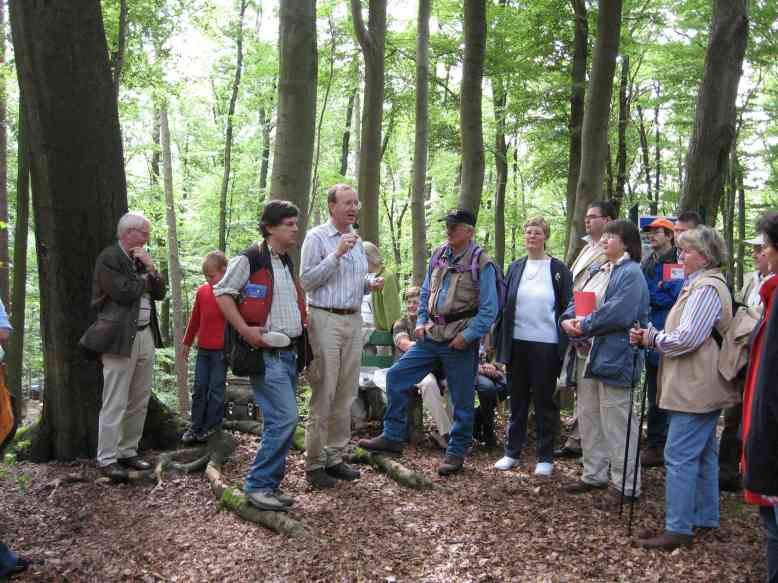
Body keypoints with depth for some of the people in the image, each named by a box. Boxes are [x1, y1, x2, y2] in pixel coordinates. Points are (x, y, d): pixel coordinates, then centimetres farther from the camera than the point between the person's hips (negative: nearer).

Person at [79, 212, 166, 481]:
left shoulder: (142, 259, 17)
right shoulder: (108, 258, -8)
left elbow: (159, 293, 13)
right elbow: (124, 292, -19)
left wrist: (151, 268, -2)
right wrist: (146, 278, -2)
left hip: (146, 336, 8)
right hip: (121, 338, -8)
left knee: (140, 401, 11)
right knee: (115, 404, -5)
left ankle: (128, 452, 20)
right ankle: (107, 459, 3)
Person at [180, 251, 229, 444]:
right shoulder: (202, 291, 7)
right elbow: (195, 319, 16)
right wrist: (187, 342, 21)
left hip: (221, 350, -5)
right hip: (203, 349, 5)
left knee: (216, 389, 3)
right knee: (199, 388, 9)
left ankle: (211, 428, 12)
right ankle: (196, 427, 18)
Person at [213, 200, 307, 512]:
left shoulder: (288, 263, 17)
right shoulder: (249, 259, -9)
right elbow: (222, 293, -10)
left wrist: (304, 323, 16)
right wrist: (245, 330, -17)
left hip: (290, 352, 9)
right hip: (267, 354, -8)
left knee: (281, 421, 10)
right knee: (285, 418, -15)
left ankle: (270, 485, 20)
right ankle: (258, 485, -3)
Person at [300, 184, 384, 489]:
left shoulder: (357, 240, 16)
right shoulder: (317, 237, -6)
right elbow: (306, 281, -12)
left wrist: (370, 284, 4)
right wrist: (336, 254, -19)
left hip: (353, 320, 7)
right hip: (325, 319, -7)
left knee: (346, 394, 9)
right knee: (323, 395, -5)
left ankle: (334, 456, 19)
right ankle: (314, 463, 4)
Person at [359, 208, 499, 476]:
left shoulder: (481, 264, -10)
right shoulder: (438, 255, 8)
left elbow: (489, 310, -12)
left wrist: (468, 336, -18)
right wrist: (420, 321, 6)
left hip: (460, 340, -6)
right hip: (431, 335, 6)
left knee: (462, 399, 4)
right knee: (396, 376, 2)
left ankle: (456, 453, 19)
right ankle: (393, 436, 12)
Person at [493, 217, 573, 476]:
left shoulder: (558, 269, -2)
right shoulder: (515, 268, 9)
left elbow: (567, 307, -2)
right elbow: (505, 305, 11)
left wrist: (565, 346, -7)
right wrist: (500, 342, 5)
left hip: (546, 345, -3)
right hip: (517, 343, 3)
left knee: (544, 401, 6)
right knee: (517, 400, 12)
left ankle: (545, 457, 15)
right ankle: (512, 452, 22)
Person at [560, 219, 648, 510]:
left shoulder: (631, 274, -12)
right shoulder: (599, 271, 17)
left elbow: (619, 313, -23)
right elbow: (577, 302, 15)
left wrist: (585, 325, -13)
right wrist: (568, 320, -6)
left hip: (615, 357, -9)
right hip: (589, 353, 9)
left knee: (616, 423, -3)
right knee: (588, 417, 16)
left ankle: (625, 486, 7)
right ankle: (594, 475, 29)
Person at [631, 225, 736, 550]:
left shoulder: (706, 289, -17)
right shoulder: (701, 285, 18)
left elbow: (686, 339, -23)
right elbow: (686, 336, 18)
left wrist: (651, 338, -7)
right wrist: (651, 337, 2)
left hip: (696, 389, -11)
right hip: (703, 387, 11)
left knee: (680, 457, -8)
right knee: (703, 454, 18)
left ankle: (678, 530, -4)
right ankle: (706, 517, 28)